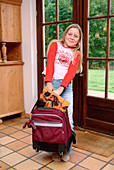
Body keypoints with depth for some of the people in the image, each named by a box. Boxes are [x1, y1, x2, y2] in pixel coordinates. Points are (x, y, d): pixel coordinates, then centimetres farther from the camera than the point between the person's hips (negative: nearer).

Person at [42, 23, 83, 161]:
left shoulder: (77, 53, 16)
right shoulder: (55, 44, 14)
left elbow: (72, 71, 0)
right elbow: (50, 63, -1)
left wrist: (61, 88, -15)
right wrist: (48, 82, -15)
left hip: (66, 85, 2)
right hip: (51, 82, -1)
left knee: (67, 117, -5)